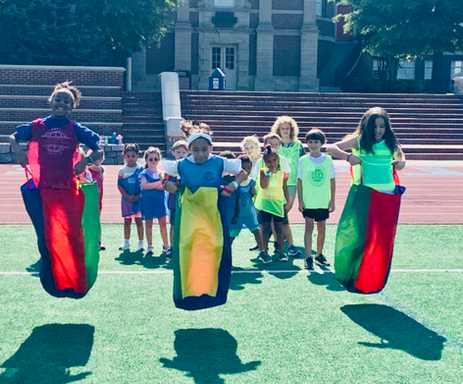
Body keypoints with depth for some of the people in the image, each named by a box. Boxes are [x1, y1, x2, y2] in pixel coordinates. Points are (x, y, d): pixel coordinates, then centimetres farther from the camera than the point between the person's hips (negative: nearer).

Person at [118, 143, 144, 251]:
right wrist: (127, 196, -11)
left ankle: (141, 242, 10)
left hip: (138, 199, -1)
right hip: (126, 199, 2)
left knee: (139, 220, 3)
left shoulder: (140, 169, -2)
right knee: (127, 221, 9)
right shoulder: (122, 171, 2)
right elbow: (119, 186, 0)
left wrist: (138, 196, -13)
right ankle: (126, 242, 17)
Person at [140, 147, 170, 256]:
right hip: (147, 200, -2)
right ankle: (150, 246, 13)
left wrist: (151, 185, -16)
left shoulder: (161, 173, 7)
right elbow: (144, 186, -16)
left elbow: (164, 186, -6)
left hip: (160, 199, 2)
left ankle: (166, 245, 7)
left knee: (163, 222, -1)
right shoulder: (144, 173, 0)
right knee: (148, 223, 5)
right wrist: (158, 183, -16)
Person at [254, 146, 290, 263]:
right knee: (266, 228, 1)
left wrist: (287, 201, 11)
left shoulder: (282, 173, 3)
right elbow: (263, 185, -19)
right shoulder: (263, 171, -3)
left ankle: (281, 252, 12)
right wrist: (269, 172, -18)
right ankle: (264, 252, 7)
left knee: (279, 228, 6)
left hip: (278, 203, 2)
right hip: (265, 203, -2)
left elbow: (285, 188, 12)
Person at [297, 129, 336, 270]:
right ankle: (308, 257, 1)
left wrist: (332, 200, 2)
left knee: (322, 228, 9)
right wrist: (300, 201, -4)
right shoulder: (303, 160, -1)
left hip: (323, 201, 2)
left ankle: (319, 255, 23)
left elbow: (332, 180, 4)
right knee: (309, 227, -2)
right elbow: (299, 181, 0)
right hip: (308, 201, -1)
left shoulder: (328, 160, 1)